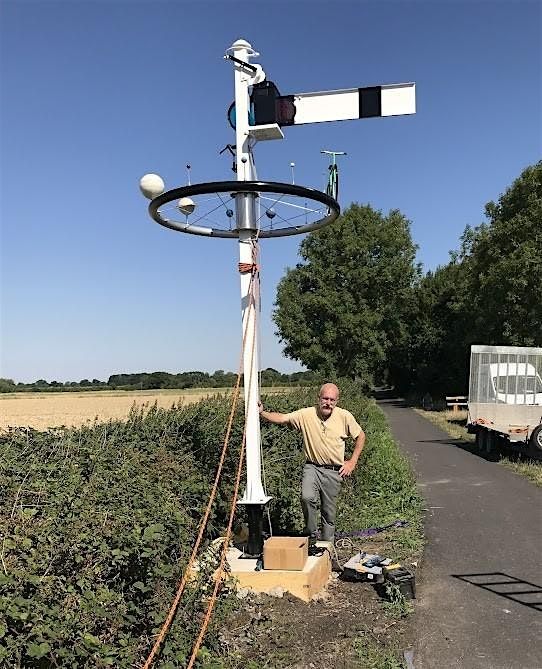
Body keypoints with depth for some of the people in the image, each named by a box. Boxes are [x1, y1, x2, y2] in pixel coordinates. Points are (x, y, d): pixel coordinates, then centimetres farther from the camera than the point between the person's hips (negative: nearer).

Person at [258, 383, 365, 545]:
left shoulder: (345, 416, -5)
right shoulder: (306, 414, -8)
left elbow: (360, 436, 6)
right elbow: (281, 418, -10)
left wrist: (352, 462, 2)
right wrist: (262, 412, -28)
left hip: (334, 471, 1)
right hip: (312, 467, -1)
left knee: (329, 512, 7)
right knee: (307, 498, -27)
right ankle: (311, 534, -3)